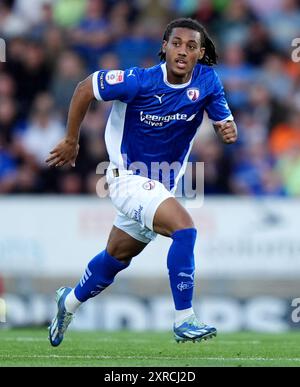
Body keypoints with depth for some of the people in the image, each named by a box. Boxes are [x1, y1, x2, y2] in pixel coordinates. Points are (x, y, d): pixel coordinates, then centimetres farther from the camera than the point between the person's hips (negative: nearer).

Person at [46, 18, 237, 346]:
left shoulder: (207, 81, -11)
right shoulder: (140, 82, -23)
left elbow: (224, 122, -3)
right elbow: (84, 89, -12)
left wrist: (228, 130, -28)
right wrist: (71, 142, -5)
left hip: (164, 183, 6)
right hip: (128, 177, -6)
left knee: (116, 258, 22)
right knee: (184, 228, -27)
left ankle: (70, 302, 47)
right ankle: (183, 321, -21)